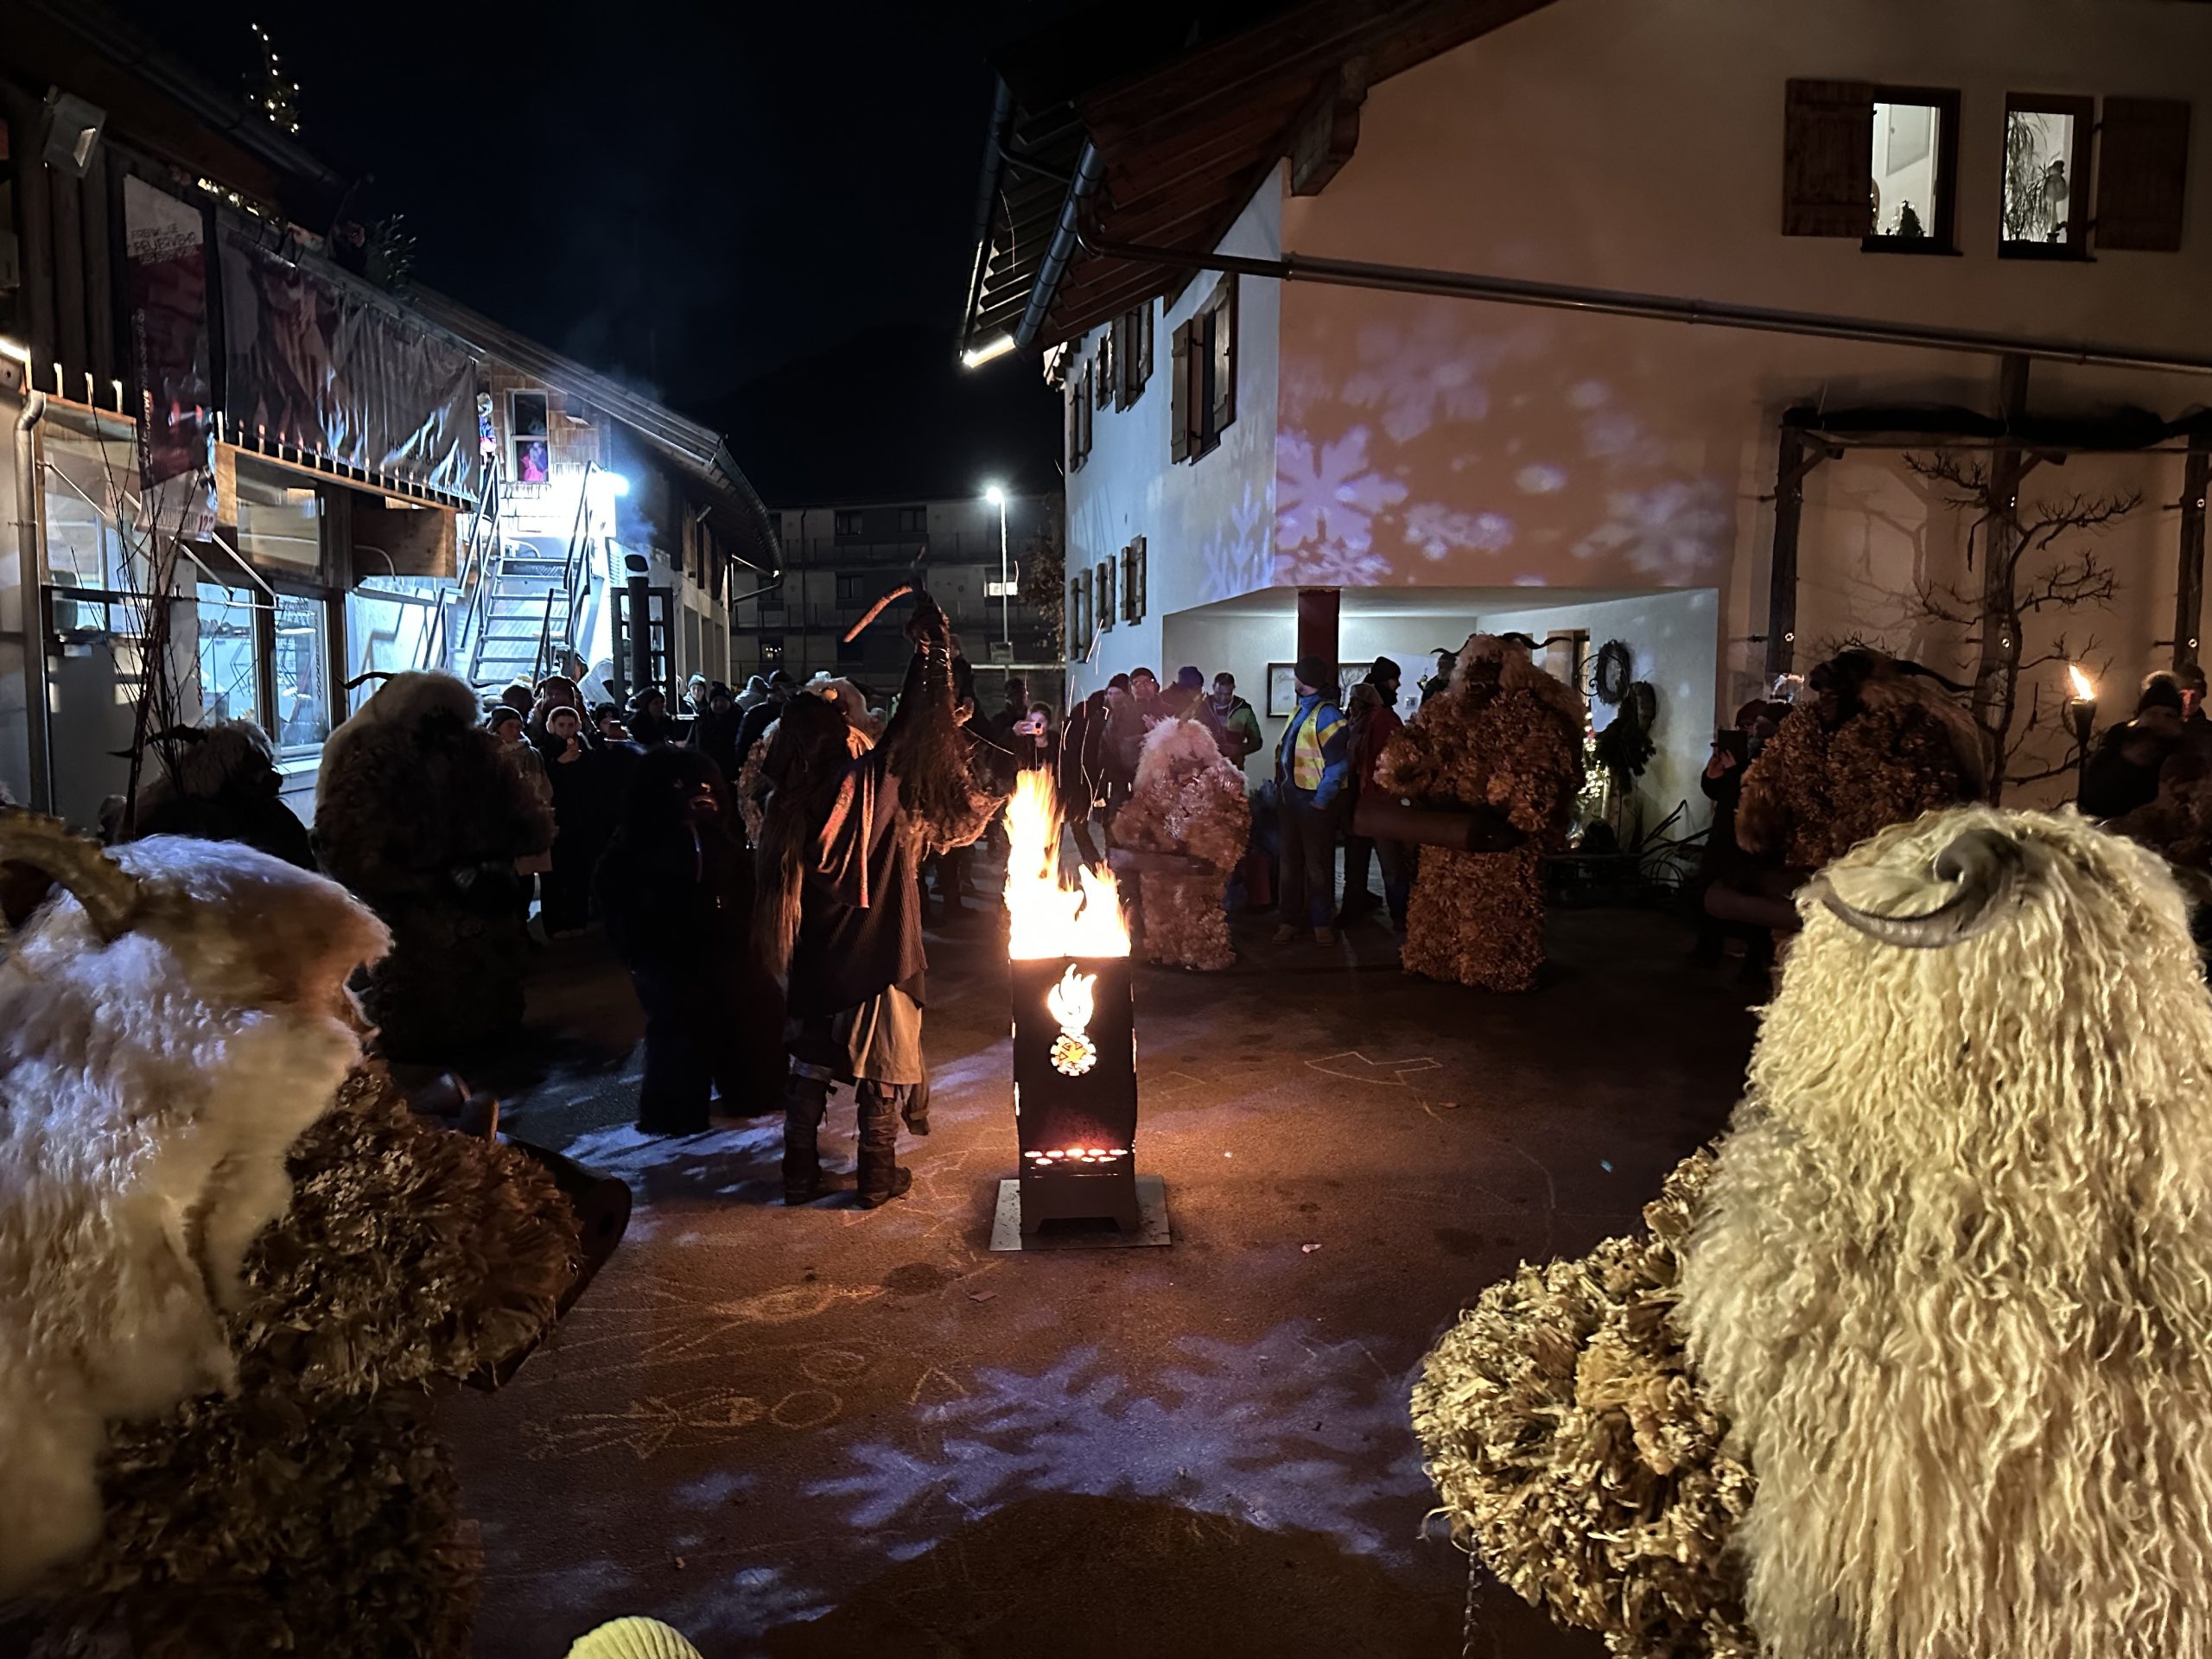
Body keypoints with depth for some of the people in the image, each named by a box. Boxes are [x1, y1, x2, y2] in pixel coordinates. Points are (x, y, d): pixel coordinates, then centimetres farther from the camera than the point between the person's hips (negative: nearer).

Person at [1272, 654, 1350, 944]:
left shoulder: (1327, 715, -14)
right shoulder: (1301, 711, 13)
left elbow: (1338, 763, -17)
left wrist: (1322, 800, -17)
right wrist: (1281, 789, 11)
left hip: (1314, 800, -8)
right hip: (1291, 797, 8)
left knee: (1317, 865, 0)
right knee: (1290, 862, 10)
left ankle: (1321, 922, 8)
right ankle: (1290, 920, 16)